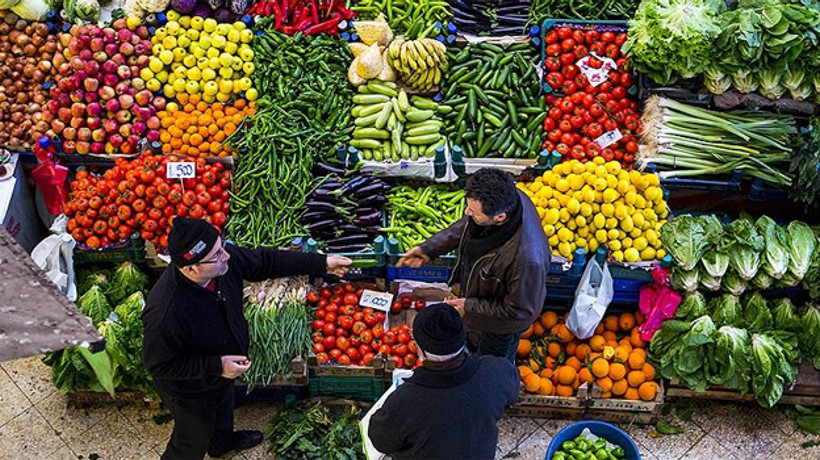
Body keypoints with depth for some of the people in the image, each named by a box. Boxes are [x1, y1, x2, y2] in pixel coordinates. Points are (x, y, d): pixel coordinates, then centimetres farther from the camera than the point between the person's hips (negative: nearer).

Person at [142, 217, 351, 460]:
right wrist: (216, 367, -33)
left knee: (223, 412, 37)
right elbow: (159, 365, -30)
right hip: (191, 391, -7)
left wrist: (322, 263, -8)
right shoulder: (165, 313, -45)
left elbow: (264, 262, -10)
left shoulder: (224, 260, -27)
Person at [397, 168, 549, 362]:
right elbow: (465, 226, -4)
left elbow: (520, 311, -30)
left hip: (501, 322, -6)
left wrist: (470, 307, -23)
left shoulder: (526, 258, -49)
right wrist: (429, 248, -8)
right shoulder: (503, 198, -28)